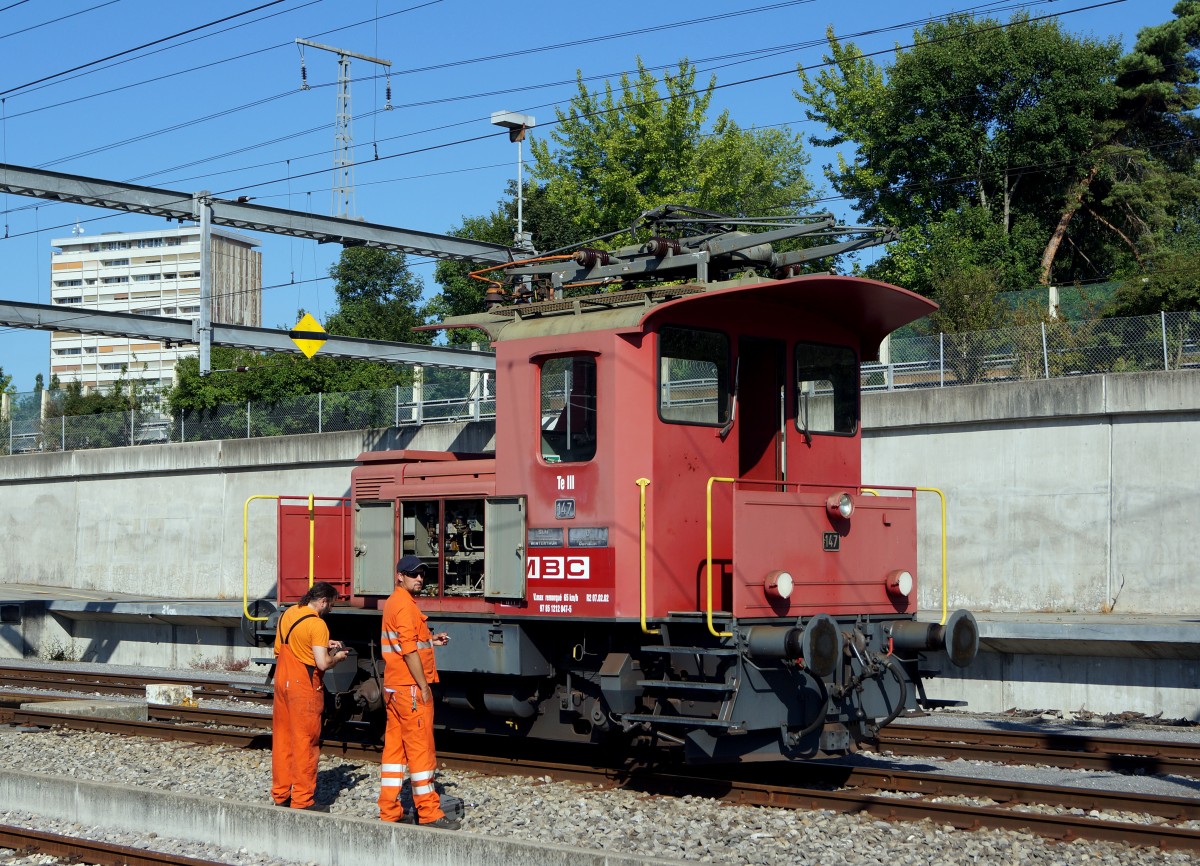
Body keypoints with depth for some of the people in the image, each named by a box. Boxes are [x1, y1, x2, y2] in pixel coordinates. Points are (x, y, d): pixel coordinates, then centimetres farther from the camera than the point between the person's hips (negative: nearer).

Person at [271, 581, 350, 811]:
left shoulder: (288, 614, 8)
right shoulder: (317, 624, -17)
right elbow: (322, 663, -21)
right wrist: (337, 656, -1)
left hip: (282, 681, 8)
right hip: (304, 687, -8)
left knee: (281, 739, 13)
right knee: (305, 742, -1)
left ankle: (281, 794, 21)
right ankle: (303, 799, 2)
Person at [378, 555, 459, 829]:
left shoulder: (393, 602, 16)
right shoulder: (405, 605, -15)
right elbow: (409, 651, -21)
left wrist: (430, 640, 15)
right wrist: (423, 686, -17)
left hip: (393, 689, 10)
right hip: (410, 688, -10)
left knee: (394, 747, 10)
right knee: (421, 749, -5)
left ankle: (389, 811, 13)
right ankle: (429, 813, -1)